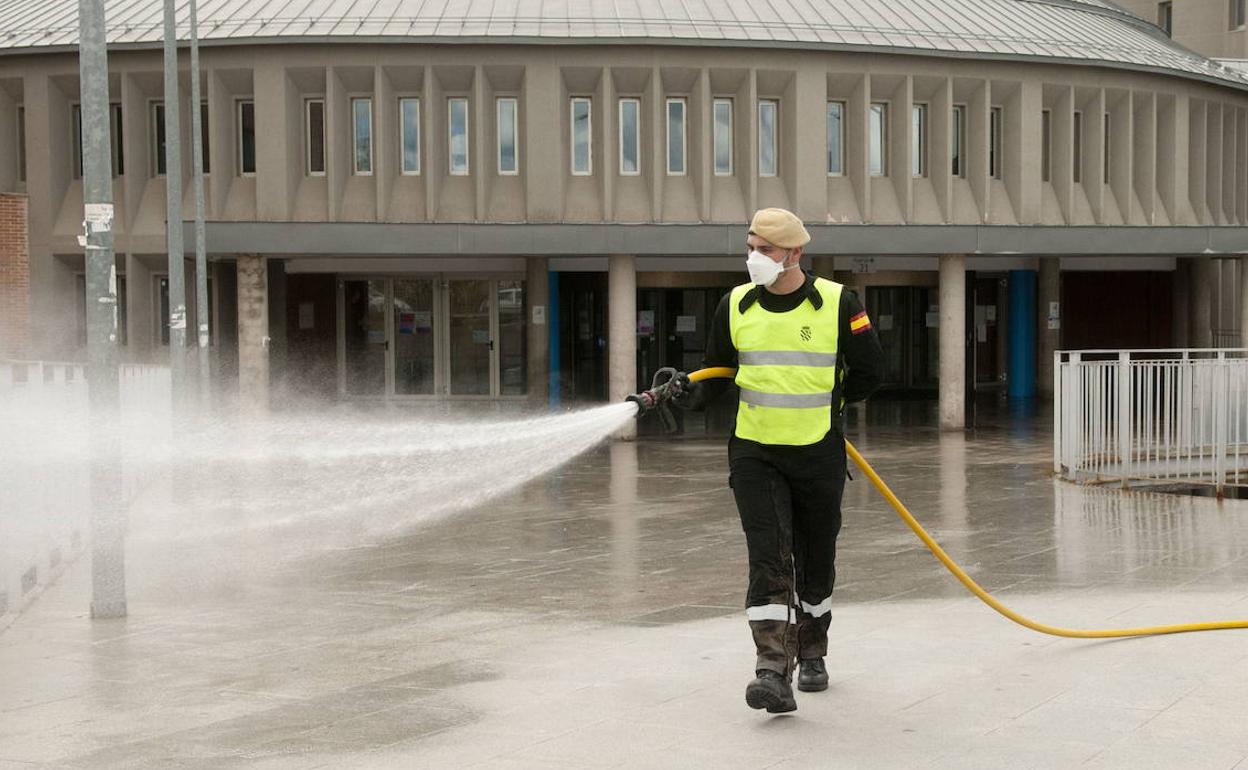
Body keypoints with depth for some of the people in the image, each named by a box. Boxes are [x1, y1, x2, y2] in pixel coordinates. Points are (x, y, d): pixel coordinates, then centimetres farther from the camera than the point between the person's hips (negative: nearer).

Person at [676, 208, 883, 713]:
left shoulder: (837, 303, -6)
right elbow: (716, 370, 9)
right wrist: (694, 396, -10)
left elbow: (869, 370, 4)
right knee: (768, 559, -12)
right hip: (754, 454, 0)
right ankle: (773, 671, -17)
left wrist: (826, 406, 1)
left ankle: (811, 655, 35)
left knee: (816, 561, 14)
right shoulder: (735, 306, 1)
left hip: (819, 455, 0)